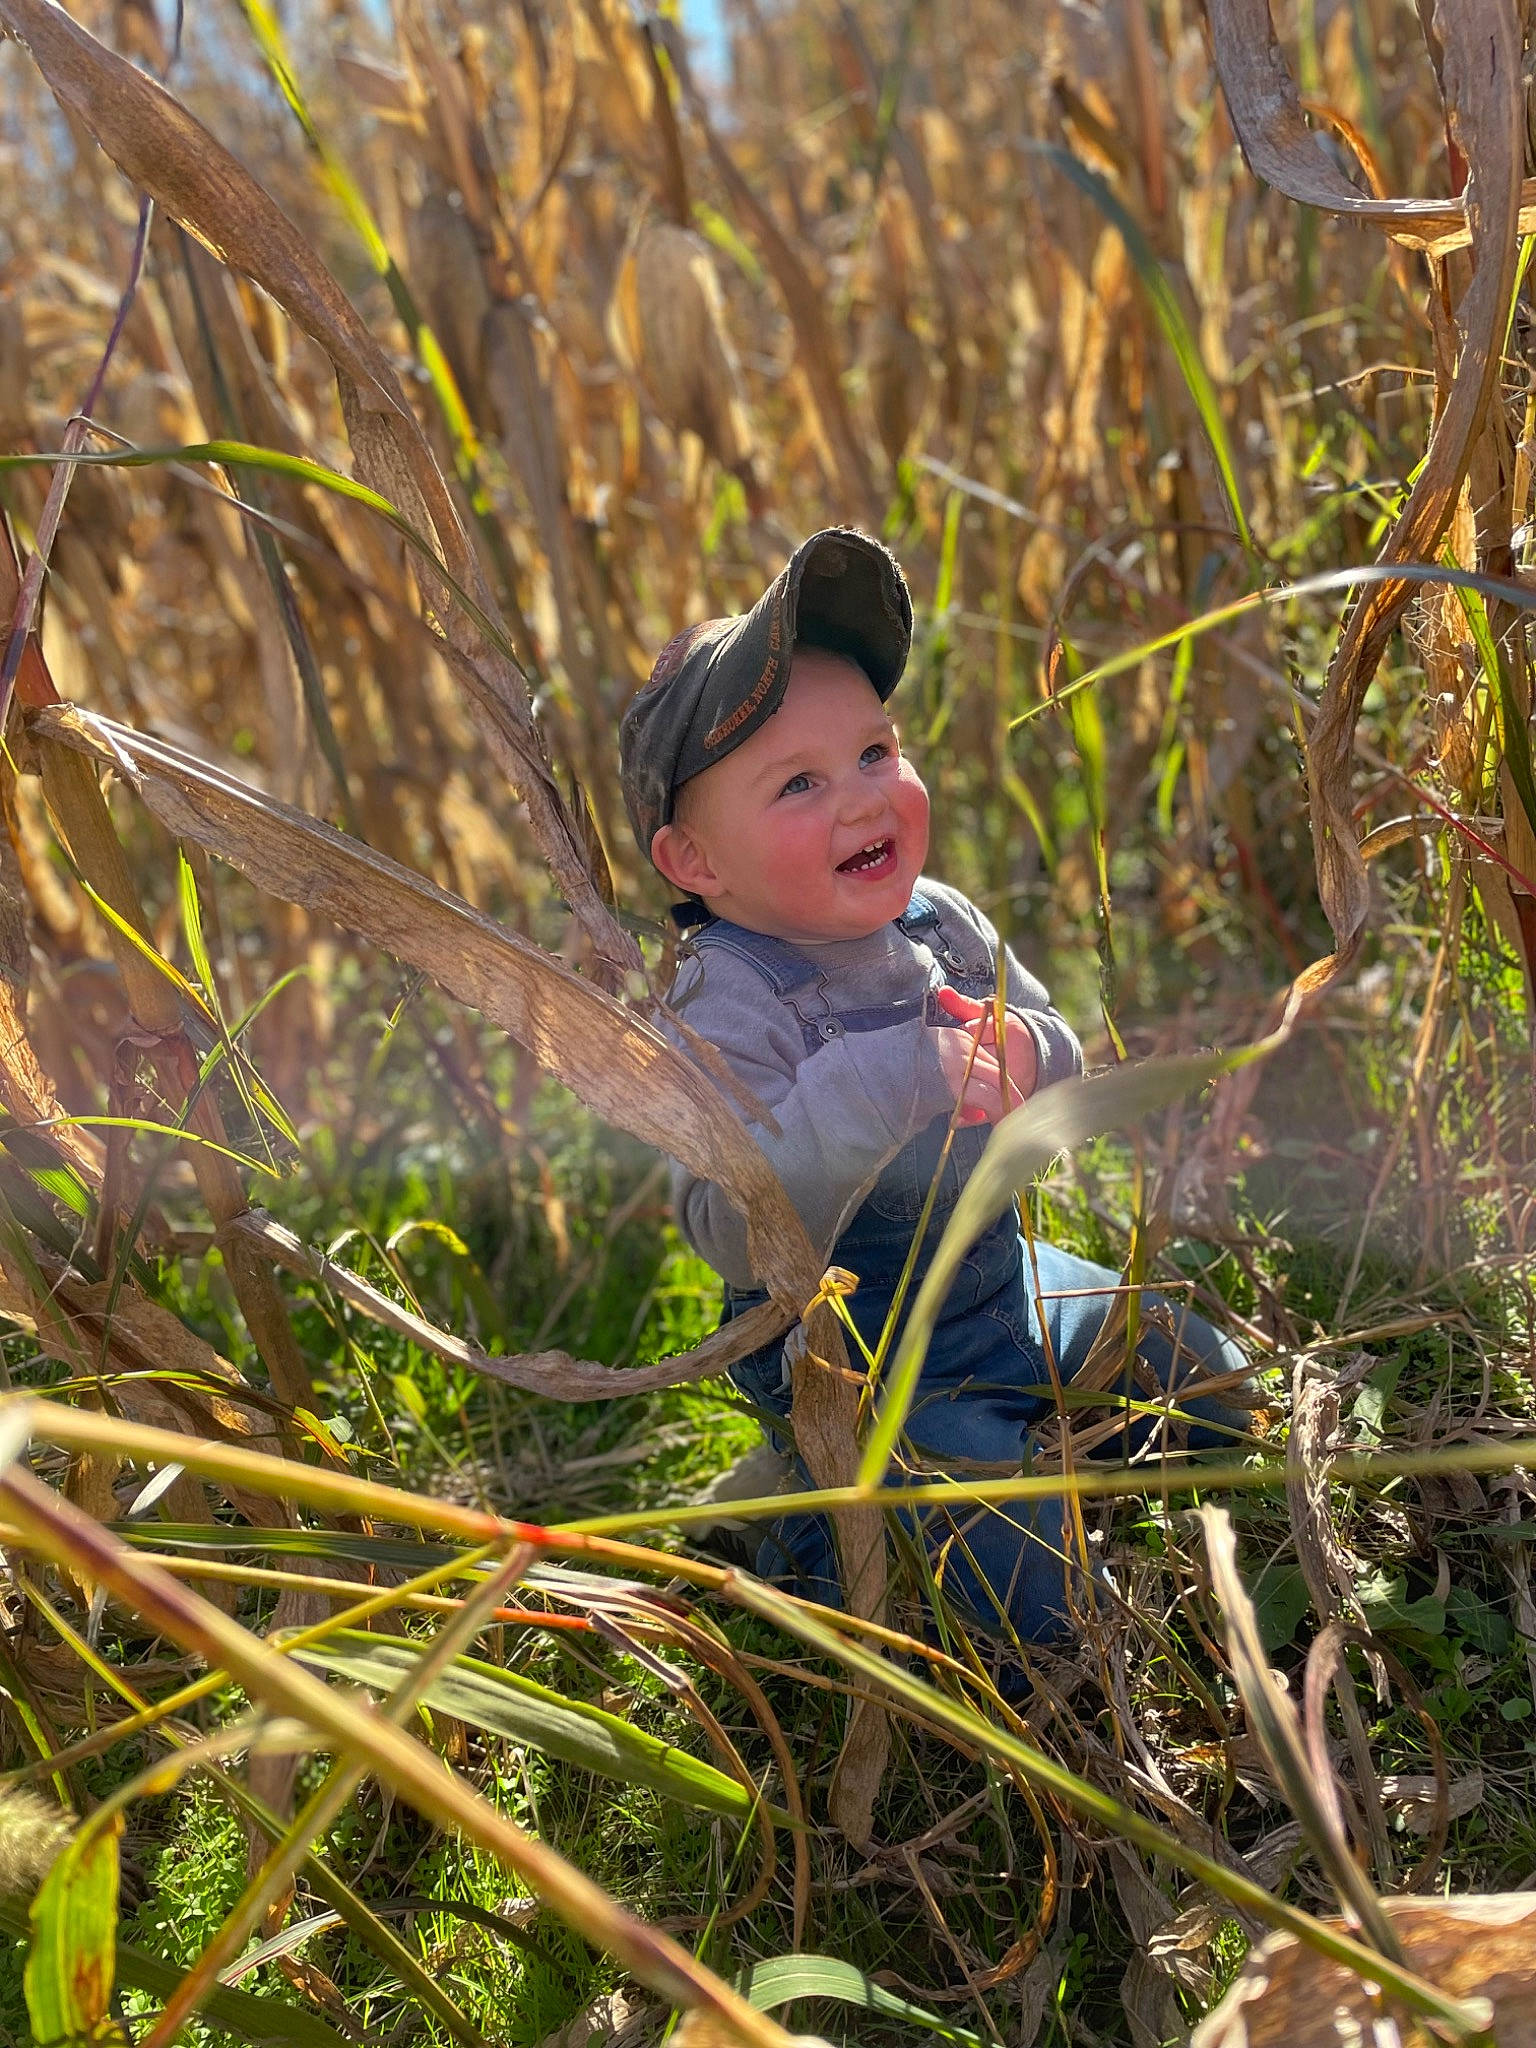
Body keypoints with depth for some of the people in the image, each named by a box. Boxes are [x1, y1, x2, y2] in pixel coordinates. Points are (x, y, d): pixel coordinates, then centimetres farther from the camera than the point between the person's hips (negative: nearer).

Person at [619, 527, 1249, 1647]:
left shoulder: (938, 921, -6)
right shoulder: (729, 1004, -27)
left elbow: (1059, 1057, 5)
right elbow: (737, 1232, -38)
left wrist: (1025, 1051, -21)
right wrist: (892, 1082, -47)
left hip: (1006, 1284, 8)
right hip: (863, 1370, -7)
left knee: (1217, 1394, 18)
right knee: (1042, 1612, -13)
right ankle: (825, 1513, 8)